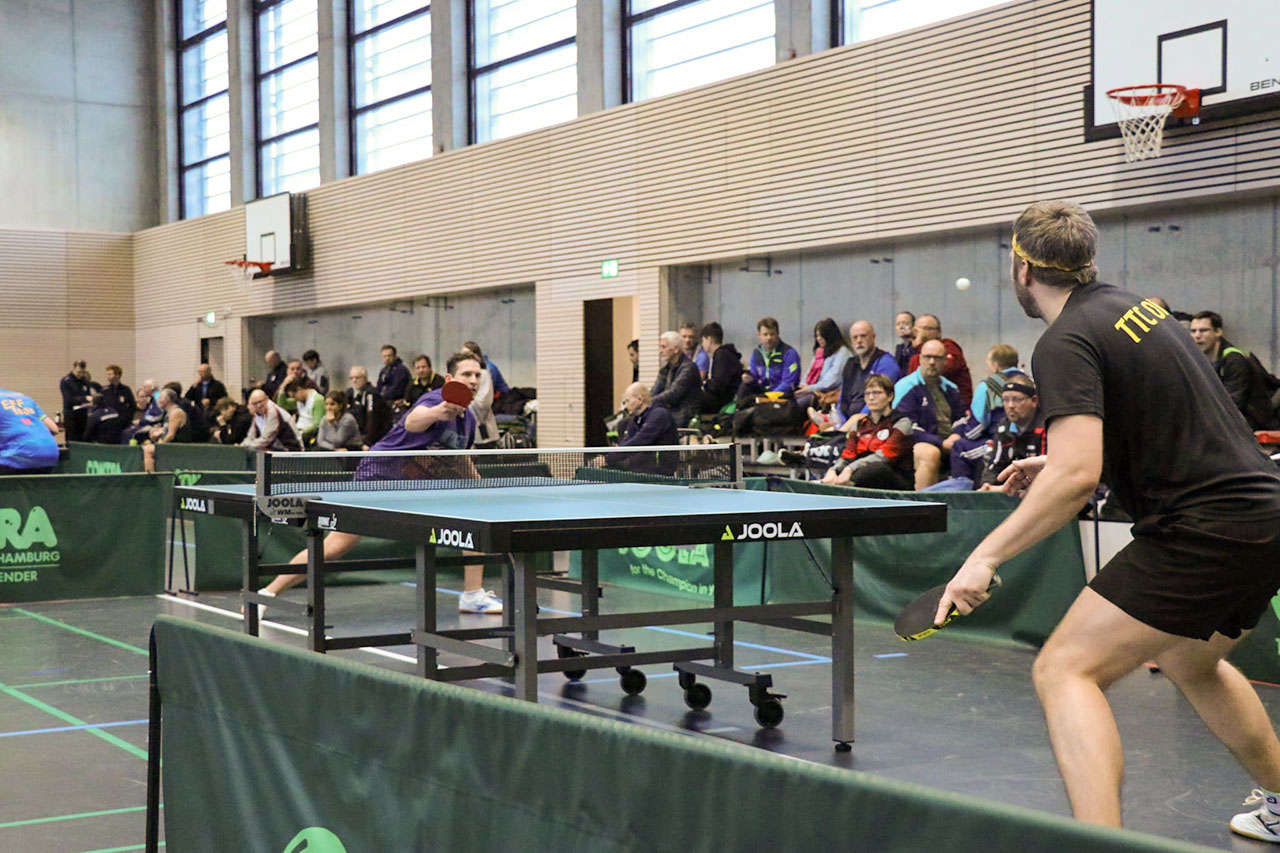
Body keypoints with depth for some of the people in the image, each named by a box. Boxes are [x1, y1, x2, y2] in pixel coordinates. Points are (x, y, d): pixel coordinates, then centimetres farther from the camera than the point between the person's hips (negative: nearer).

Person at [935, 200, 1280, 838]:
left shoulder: (1066, 342, -13)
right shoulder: (1136, 306, 14)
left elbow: (1077, 476, -25)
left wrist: (986, 555, -19)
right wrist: (1059, 461, 24)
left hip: (1204, 531, -10)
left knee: (1064, 670, -11)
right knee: (1188, 662, 33)